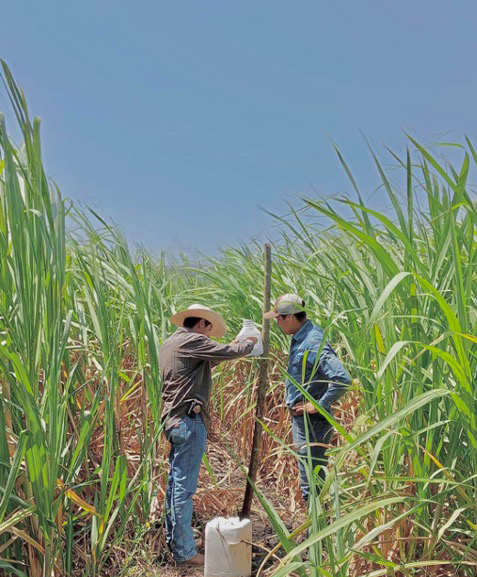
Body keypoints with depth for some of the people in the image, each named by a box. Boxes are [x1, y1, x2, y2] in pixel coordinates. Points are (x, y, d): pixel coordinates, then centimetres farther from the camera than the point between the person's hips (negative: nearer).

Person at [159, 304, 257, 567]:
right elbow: (230, 352, -13)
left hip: (175, 420, 10)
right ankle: (184, 552, 5)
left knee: (176, 482, 17)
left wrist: (228, 348, 24)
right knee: (184, 486, -4)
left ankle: (173, 539, 29)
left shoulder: (170, 344, 18)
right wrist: (249, 343, 6)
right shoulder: (191, 340, -12)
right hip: (189, 421, -10)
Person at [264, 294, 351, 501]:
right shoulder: (300, 338, 6)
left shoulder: (313, 344, -24)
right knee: (308, 478, 22)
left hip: (312, 422, -10)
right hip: (300, 418, 10)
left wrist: (319, 405, -23)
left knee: (312, 482, 1)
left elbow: (342, 379, -33)